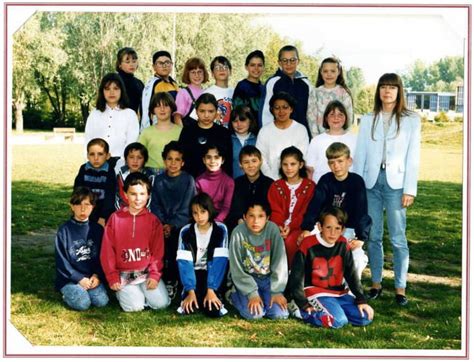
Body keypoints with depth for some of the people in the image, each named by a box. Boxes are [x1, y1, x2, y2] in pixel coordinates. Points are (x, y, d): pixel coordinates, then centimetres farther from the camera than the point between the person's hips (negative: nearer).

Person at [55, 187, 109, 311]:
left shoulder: (97, 229, 6)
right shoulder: (64, 230, -3)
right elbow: (61, 260, -5)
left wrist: (97, 275, -7)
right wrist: (79, 278, -12)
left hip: (92, 277, 3)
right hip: (70, 278, -3)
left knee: (101, 301, -22)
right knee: (82, 303, -26)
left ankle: (83, 290, 6)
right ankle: (69, 293, 5)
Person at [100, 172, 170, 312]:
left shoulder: (153, 220, 1)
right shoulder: (115, 218, -2)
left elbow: (157, 251, 2)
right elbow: (107, 250, -1)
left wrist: (155, 274, -9)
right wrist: (113, 277, -5)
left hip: (146, 272, 1)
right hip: (123, 274, -1)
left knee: (161, 303, -16)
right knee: (134, 306, -20)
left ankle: (140, 291, 14)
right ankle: (123, 291, 12)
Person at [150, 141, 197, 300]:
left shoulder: (188, 180, -1)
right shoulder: (159, 180, 9)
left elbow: (186, 209, -6)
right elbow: (155, 205, 6)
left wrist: (172, 225, -14)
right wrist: (162, 224, -10)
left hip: (181, 223, -2)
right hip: (163, 224, 2)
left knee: (174, 240, -26)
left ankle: (172, 281, -9)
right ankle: (161, 278, -7)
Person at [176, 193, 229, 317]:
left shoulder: (220, 230, -12)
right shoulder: (185, 232, -8)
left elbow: (219, 261, -17)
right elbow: (184, 263, -14)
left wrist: (211, 290, -24)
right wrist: (191, 291, -24)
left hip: (212, 274, -1)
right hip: (194, 274, 1)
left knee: (214, 310, -24)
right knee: (189, 308, -24)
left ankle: (214, 294, 7)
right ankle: (187, 294, 9)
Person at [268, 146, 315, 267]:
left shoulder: (310, 186, 5)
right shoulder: (275, 186, 14)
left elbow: (306, 212, -3)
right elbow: (275, 210, 5)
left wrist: (291, 226, -17)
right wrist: (279, 225, -16)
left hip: (299, 226, -2)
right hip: (280, 226, 2)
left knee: (290, 241, -33)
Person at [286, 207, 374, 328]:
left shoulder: (342, 245, 3)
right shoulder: (308, 245, -11)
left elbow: (352, 274, 8)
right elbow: (297, 277, -9)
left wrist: (361, 300, -1)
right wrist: (304, 305, -13)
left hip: (339, 293, 6)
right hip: (315, 293, -6)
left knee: (365, 317, -10)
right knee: (338, 321, -29)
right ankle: (300, 311, -9)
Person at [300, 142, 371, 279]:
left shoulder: (357, 181, -12)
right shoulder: (326, 180, -5)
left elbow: (361, 211, -18)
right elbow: (315, 205, -16)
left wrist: (360, 237, -28)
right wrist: (307, 228, -29)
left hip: (349, 228, -2)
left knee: (358, 258, -23)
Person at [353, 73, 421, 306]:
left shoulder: (411, 120, 5)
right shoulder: (367, 121, 12)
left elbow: (413, 157, 1)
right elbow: (360, 155, 10)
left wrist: (409, 190, -6)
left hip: (395, 183, -3)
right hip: (371, 182, 3)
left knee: (398, 238, -4)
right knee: (373, 236, 6)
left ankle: (400, 288, 3)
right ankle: (376, 283, 16)